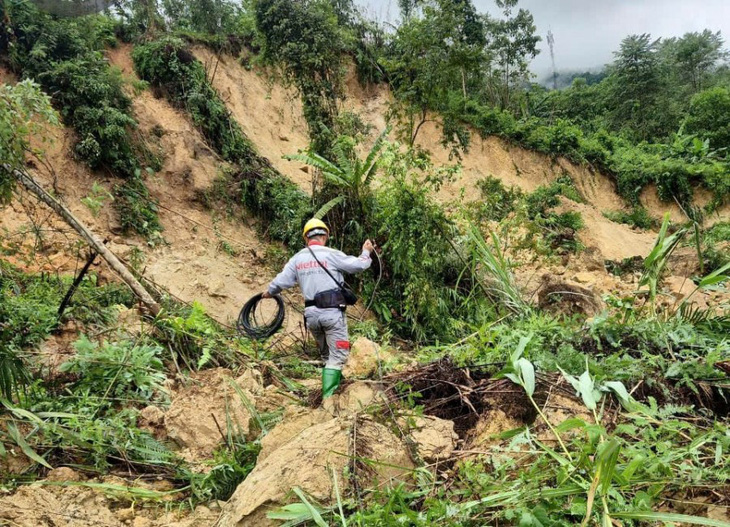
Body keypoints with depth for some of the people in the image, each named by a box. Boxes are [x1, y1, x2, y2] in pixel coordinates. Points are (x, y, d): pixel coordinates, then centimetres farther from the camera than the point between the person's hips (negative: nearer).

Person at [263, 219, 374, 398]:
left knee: (326, 355, 21)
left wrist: (269, 292, 31)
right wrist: (366, 252, 15)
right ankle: (328, 397, -6)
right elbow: (359, 265, -6)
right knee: (337, 356, 0)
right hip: (332, 312, -5)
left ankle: (337, 384, 29)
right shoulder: (330, 254, -7)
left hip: (311, 314, 6)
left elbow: (281, 281, 10)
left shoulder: (297, 258, 8)